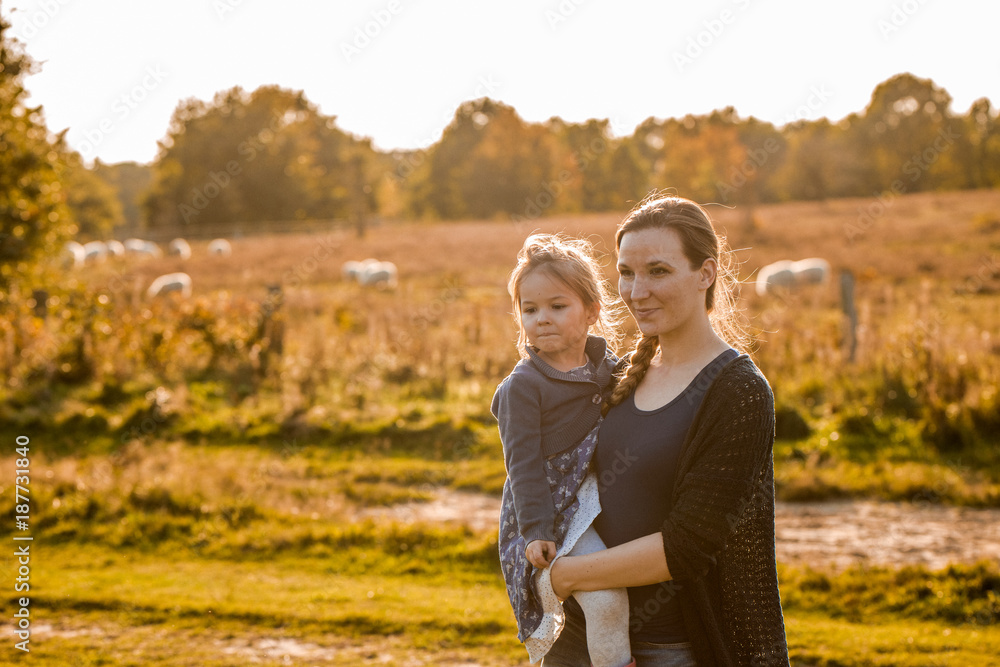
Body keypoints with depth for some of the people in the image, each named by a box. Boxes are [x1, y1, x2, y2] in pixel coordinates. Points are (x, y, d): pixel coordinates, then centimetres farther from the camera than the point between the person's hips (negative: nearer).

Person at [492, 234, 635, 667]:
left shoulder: (611, 369, 8)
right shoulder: (522, 387, -9)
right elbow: (524, 464, -11)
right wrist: (535, 531, -17)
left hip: (602, 501, 7)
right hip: (554, 512, -7)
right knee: (607, 599, -23)